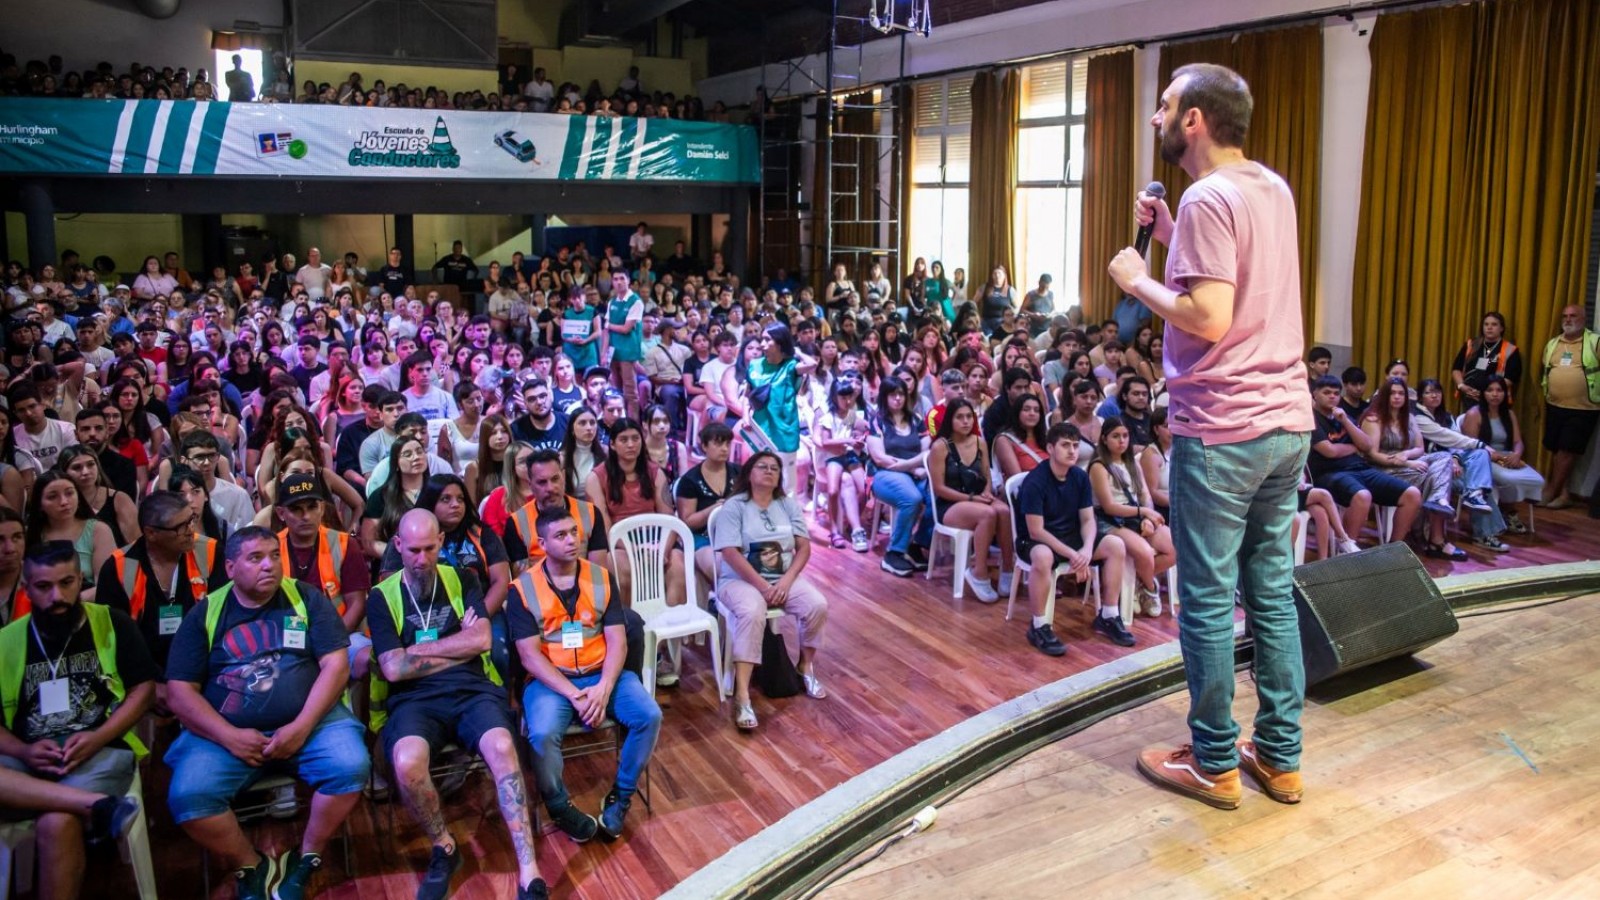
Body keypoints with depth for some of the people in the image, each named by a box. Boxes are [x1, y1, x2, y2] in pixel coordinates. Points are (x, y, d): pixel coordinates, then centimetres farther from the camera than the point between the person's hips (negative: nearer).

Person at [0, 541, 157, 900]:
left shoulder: (113, 624, 7)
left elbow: (143, 689, 5)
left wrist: (97, 739, -10)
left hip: (101, 752, -2)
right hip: (29, 761, 2)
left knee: (56, 824, -31)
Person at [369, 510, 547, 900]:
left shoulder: (462, 580, 12)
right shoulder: (382, 597, 8)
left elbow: (481, 640, 0)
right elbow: (394, 669, -3)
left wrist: (418, 649, 0)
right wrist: (460, 646, 0)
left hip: (473, 688, 1)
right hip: (415, 698, 0)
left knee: (502, 748, -32)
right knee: (407, 763, -34)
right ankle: (444, 848, -3)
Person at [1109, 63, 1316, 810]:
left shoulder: (1208, 198, -14)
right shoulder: (1273, 188, 13)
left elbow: (1209, 320, -22)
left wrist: (1138, 279, -9)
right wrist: (1174, 239, 15)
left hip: (1221, 431, -8)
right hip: (1287, 421, 8)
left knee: (1207, 600, 3)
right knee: (1273, 591, 14)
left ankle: (1215, 764, 16)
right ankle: (1280, 757, 25)